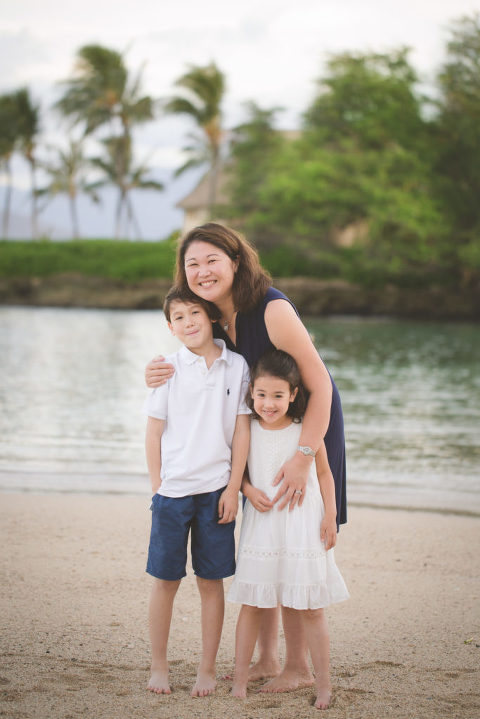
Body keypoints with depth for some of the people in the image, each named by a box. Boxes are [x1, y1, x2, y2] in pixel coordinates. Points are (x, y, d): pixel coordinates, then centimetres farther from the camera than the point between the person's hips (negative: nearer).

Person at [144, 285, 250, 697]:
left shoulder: (236, 366, 1)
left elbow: (242, 431, 2)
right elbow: (154, 433, 3)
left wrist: (233, 489, -1)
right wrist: (157, 487, 1)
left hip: (217, 490, 0)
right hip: (172, 490, 0)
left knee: (212, 582, 5)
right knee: (165, 580, 5)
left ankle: (208, 668, 17)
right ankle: (159, 665, 19)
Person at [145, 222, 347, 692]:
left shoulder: (273, 310, -27)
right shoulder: (212, 320, -5)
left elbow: (319, 385, -27)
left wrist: (303, 458, -30)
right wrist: (165, 375, -17)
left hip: (310, 426, -7)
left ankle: (300, 666, 10)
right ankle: (266, 659, 22)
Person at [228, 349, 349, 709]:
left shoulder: (306, 431, -6)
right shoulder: (247, 431, -1)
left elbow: (324, 473, 3)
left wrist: (330, 517, -1)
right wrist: (249, 493, -1)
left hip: (303, 526, -2)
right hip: (261, 527, 2)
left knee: (310, 608, 2)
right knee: (252, 605, 4)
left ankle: (323, 683, 11)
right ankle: (240, 678, 14)